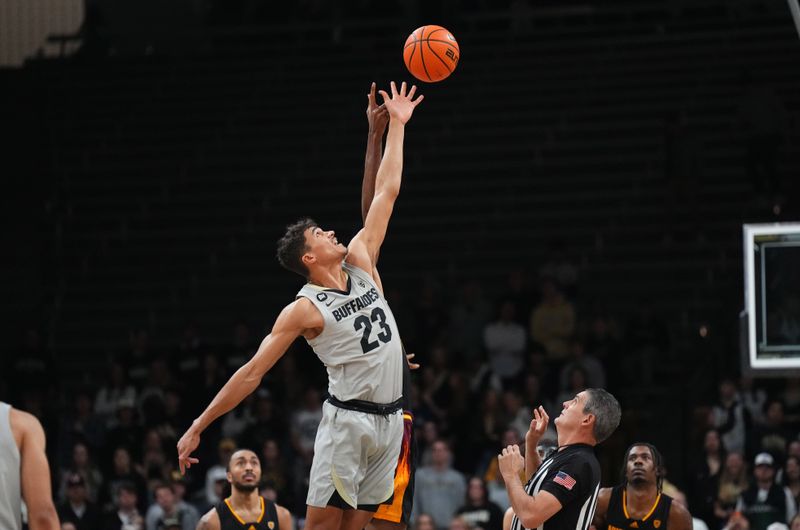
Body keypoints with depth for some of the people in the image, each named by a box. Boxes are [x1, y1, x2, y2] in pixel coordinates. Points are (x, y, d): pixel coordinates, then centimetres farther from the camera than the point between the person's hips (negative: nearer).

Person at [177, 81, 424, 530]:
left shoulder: (360, 264, 9)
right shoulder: (305, 310, -8)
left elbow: (386, 194, 13)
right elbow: (252, 372, -10)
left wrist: (396, 126, 12)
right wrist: (197, 428, -13)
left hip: (389, 421, 6)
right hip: (348, 421, -6)